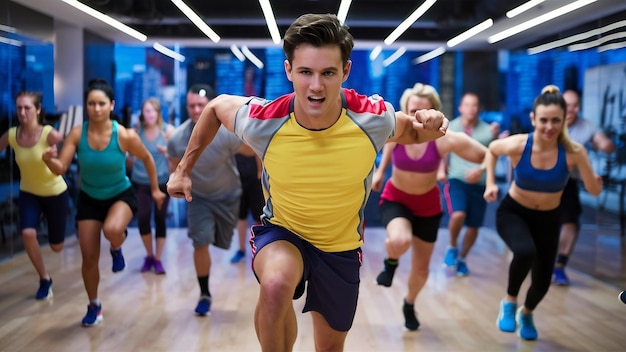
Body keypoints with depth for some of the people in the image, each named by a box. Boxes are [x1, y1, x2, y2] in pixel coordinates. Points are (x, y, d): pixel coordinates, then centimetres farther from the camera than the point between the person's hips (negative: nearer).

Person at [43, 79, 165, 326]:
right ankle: (94, 306, 28)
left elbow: (147, 159, -3)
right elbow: (60, 169, -23)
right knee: (89, 258, 3)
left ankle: (117, 249, 3)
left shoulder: (126, 135, -21)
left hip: (121, 195, -2)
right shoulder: (77, 134, -18)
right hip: (89, 199, 2)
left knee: (112, 230, -36)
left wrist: (155, 189, 5)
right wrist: (49, 160, -45)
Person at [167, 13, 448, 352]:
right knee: (275, 285, -38)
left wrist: (428, 128, -23)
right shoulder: (262, 121, -26)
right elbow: (216, 106, -3)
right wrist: (184, 168, 2)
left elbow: (407, 132, 0)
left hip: (342, 246, 2)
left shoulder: (374, 117, -24)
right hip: (281, 232, -2)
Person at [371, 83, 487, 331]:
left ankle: (409, 305, 45)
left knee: (421, 268, 11)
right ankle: (390, 263, 4)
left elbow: (487, 155, -21)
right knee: (400, 241, -35)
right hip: (395, 199, -1)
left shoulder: (444, 138, -26)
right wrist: (380, 170, 9)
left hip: (427, 204, 1)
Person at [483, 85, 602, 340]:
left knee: (542, 281, 8)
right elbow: (491, 150, -3)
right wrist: (490, 183, -10)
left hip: (548, 219, 2)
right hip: (513, 212, -2)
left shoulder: (573, 151, -24)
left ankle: (526, 313, 45)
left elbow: (594, 190, -22)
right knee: (525, 252, -34)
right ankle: (509, 302, -4)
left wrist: (596, 181, -43)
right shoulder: (517, 145, -25)